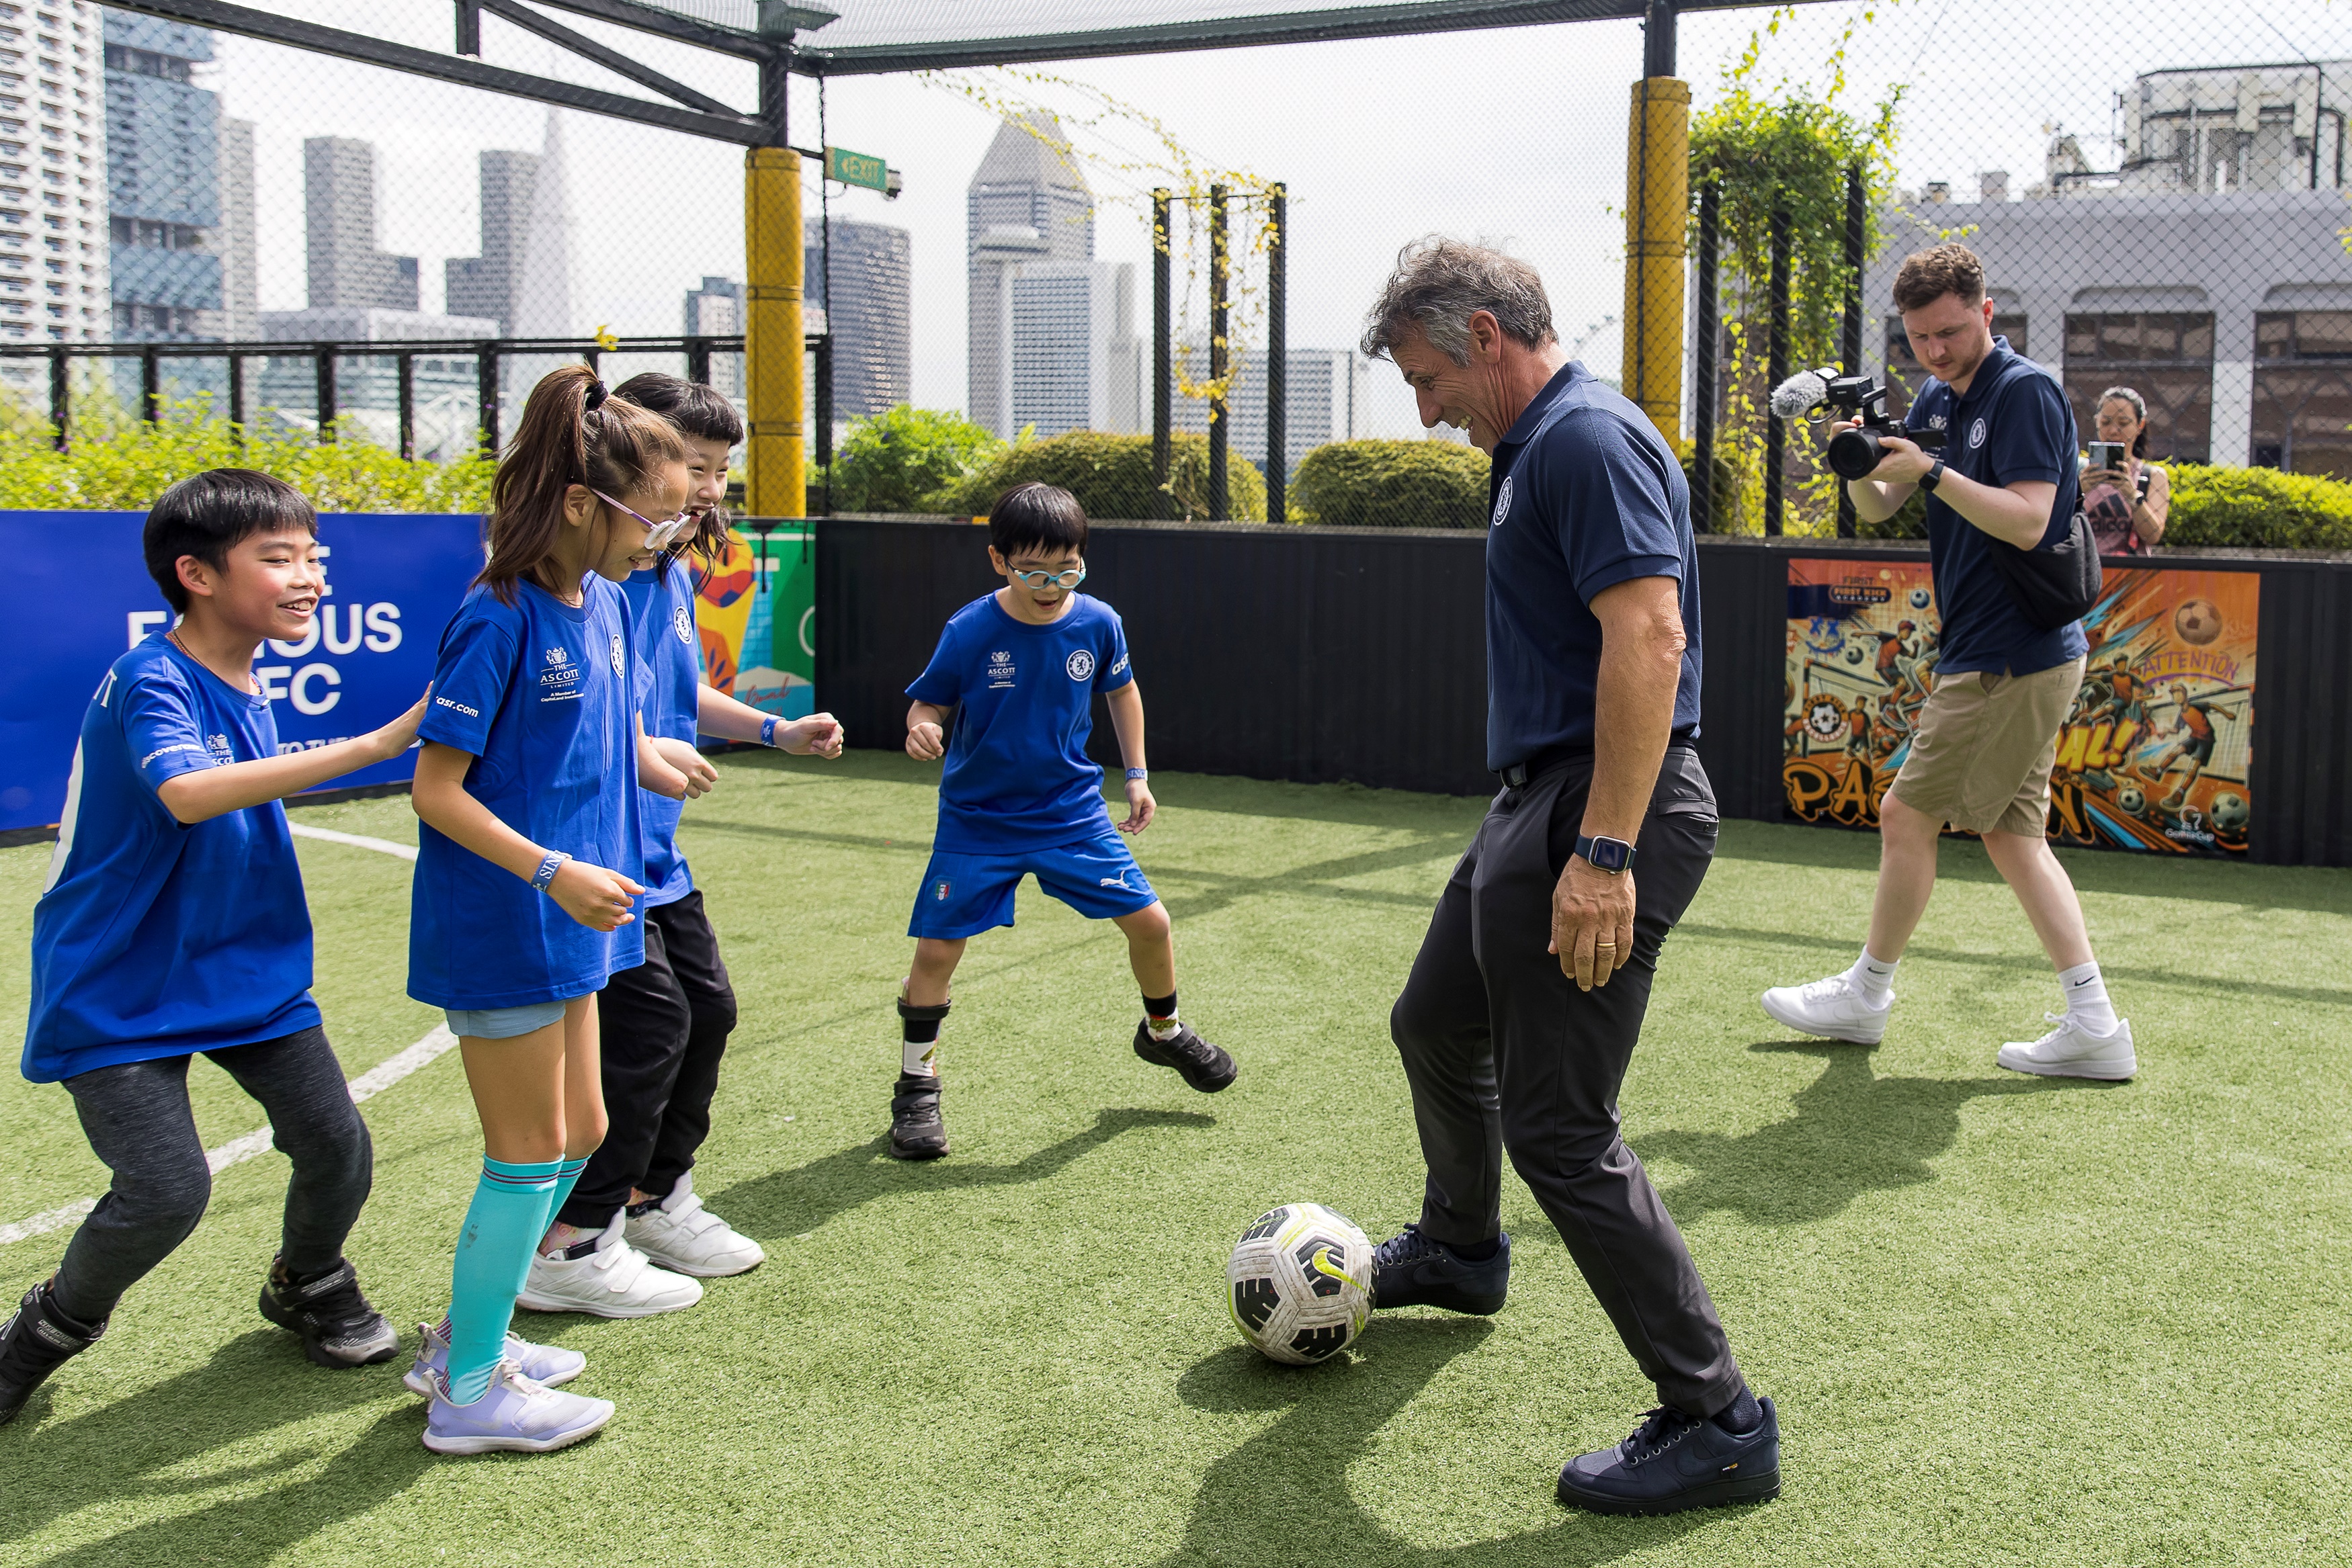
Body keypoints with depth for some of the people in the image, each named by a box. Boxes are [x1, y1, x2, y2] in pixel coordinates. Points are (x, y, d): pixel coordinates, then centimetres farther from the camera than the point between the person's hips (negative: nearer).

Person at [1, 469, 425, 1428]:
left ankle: (309, 1285, 32)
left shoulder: (248, 692, 4)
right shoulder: (150, 683, -21)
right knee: (166, 1190, -15)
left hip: (246, 973, 7)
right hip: (119, 994, -7)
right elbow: (188, 793, -41)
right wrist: (374, 745, -44)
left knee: (337, 1145, 1)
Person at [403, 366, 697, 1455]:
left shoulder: (605, 605, 5)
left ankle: (466, 1338, 33)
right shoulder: (499, 621, -19)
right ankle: (470, 1390, 16)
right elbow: (436, 790, -19)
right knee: (532, 1149, 1)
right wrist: (552, 872, -27)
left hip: (568, 925, 9)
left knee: (578, 1133, 17)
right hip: (500, 927, -9)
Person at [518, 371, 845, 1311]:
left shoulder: (674, 572, 10)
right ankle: (568, 1250, 2)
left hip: (655, 858, 10)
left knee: (707, 1010, 16)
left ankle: (657, 1204, 35)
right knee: (650, 1028, -10)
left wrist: (775, 730, 15)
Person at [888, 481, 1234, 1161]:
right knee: (936, 948, -7)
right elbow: (929, 703, -6)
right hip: (978, 819, -2)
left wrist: (1137, 776, 8)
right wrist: (922, 729, -30)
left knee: (1149, 922, 0)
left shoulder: (1097, 623, -9)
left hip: (1074, 813, 2)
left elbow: (1122, 691, 10)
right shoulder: (969, 631, -17)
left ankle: (1163, 1031, 31)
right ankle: (917, 1087, 14)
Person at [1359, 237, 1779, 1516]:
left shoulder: (1585, 440, -16)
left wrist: (1603, 852, -30)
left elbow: (1648, 635, -27)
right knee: (1437, 1027, 26)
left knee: (1559, 1130, -9)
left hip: (1598, 814, -11)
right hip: (1541, 805, 11)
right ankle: (1458, 1251, 51)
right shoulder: (1539, 445, 17)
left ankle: (1717, 1426, 0)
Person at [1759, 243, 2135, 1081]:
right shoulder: (1937, 400, 13)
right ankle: (2094, 1027, 10)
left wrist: (1933, 471, -28)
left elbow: (2028, 521, -22)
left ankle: (1867, 994, 15)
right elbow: (1876, 508, 12)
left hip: (2014, 659, -9)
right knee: (2011, 834, 9)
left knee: (1906, 817, -1)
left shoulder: (2025, 392, -13)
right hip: (2007, 659, 9)